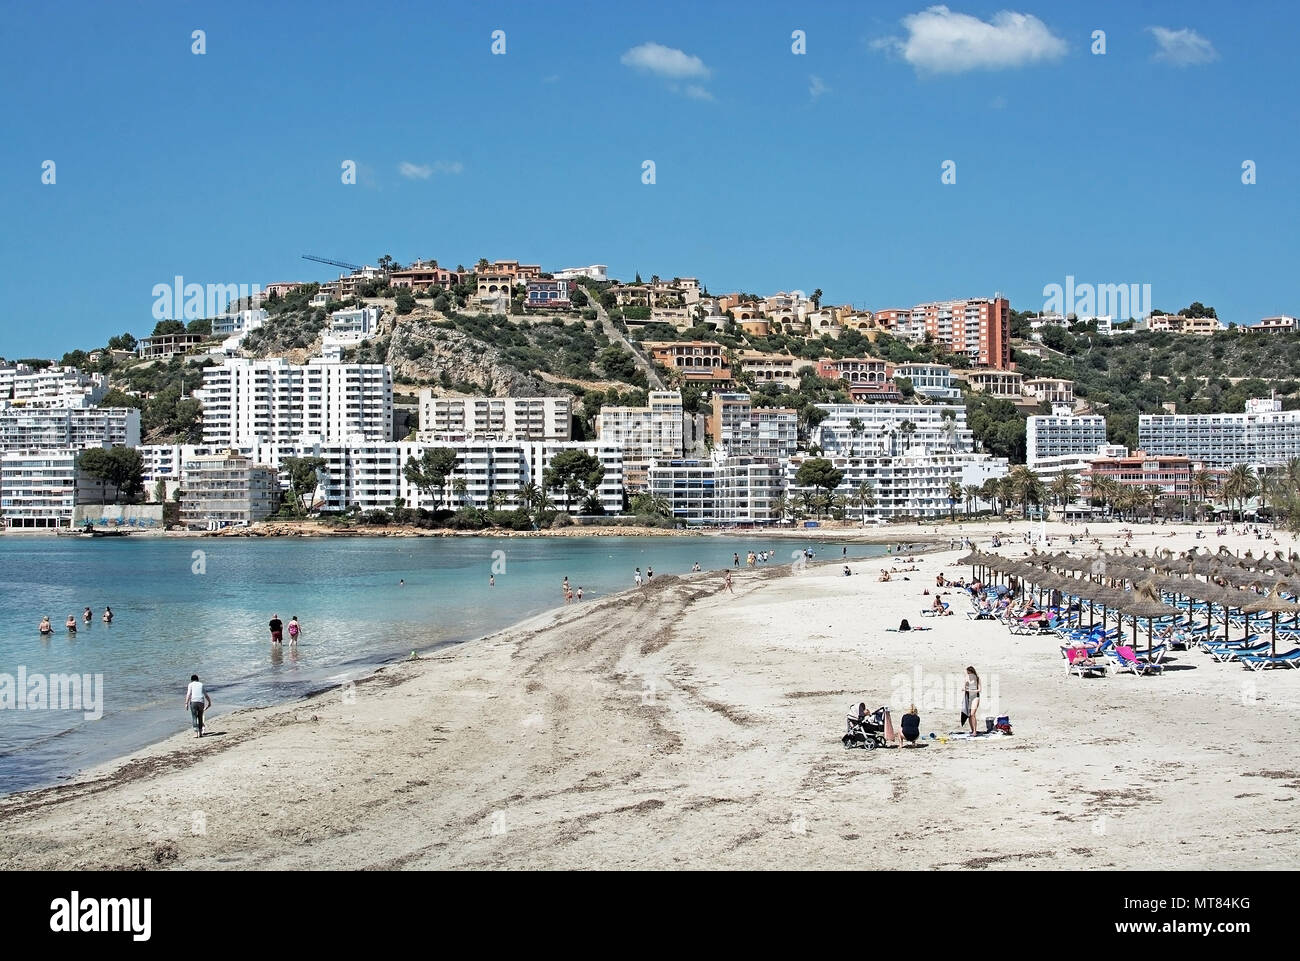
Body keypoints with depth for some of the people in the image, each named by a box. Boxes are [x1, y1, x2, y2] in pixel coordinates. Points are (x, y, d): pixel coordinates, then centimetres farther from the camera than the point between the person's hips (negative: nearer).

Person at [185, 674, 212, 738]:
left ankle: (196, 732, -16)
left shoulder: (191, 684, 9)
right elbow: (206, 695, 19)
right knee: (200, 717, 15)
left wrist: (186, 703, -9)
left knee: (194, 717, -4)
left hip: (193, 701, -3)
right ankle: (200, 732, 17)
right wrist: (209, 702, 30)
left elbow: (188, 694, -4)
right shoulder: (201, 684, 19)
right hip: (201, 702, 3)